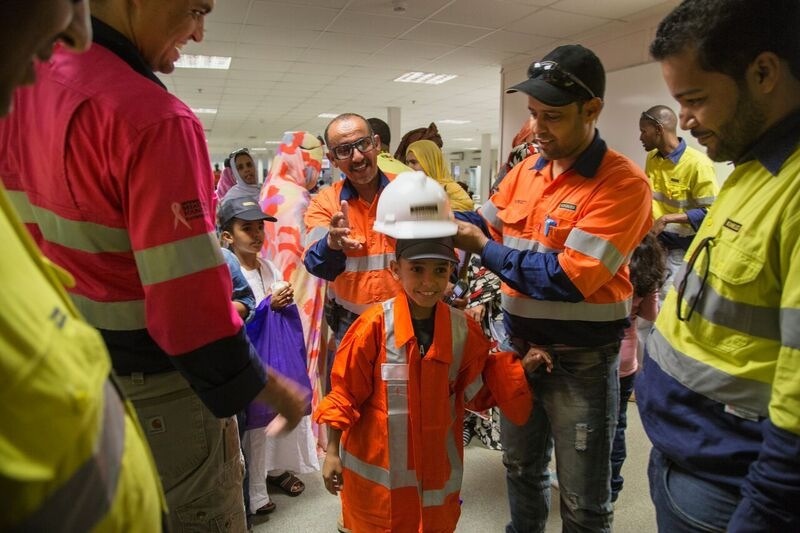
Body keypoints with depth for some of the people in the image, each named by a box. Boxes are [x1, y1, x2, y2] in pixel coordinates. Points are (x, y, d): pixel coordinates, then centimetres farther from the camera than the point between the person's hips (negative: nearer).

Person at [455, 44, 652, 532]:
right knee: (521, 467, 27)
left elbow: (569, 278, -25)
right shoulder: (526, 170, 4)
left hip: (582, 363, -6)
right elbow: (483, 223, 8)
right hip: (520, 349, 6)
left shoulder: (623, 183, -18)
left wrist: (485, 250, -19)